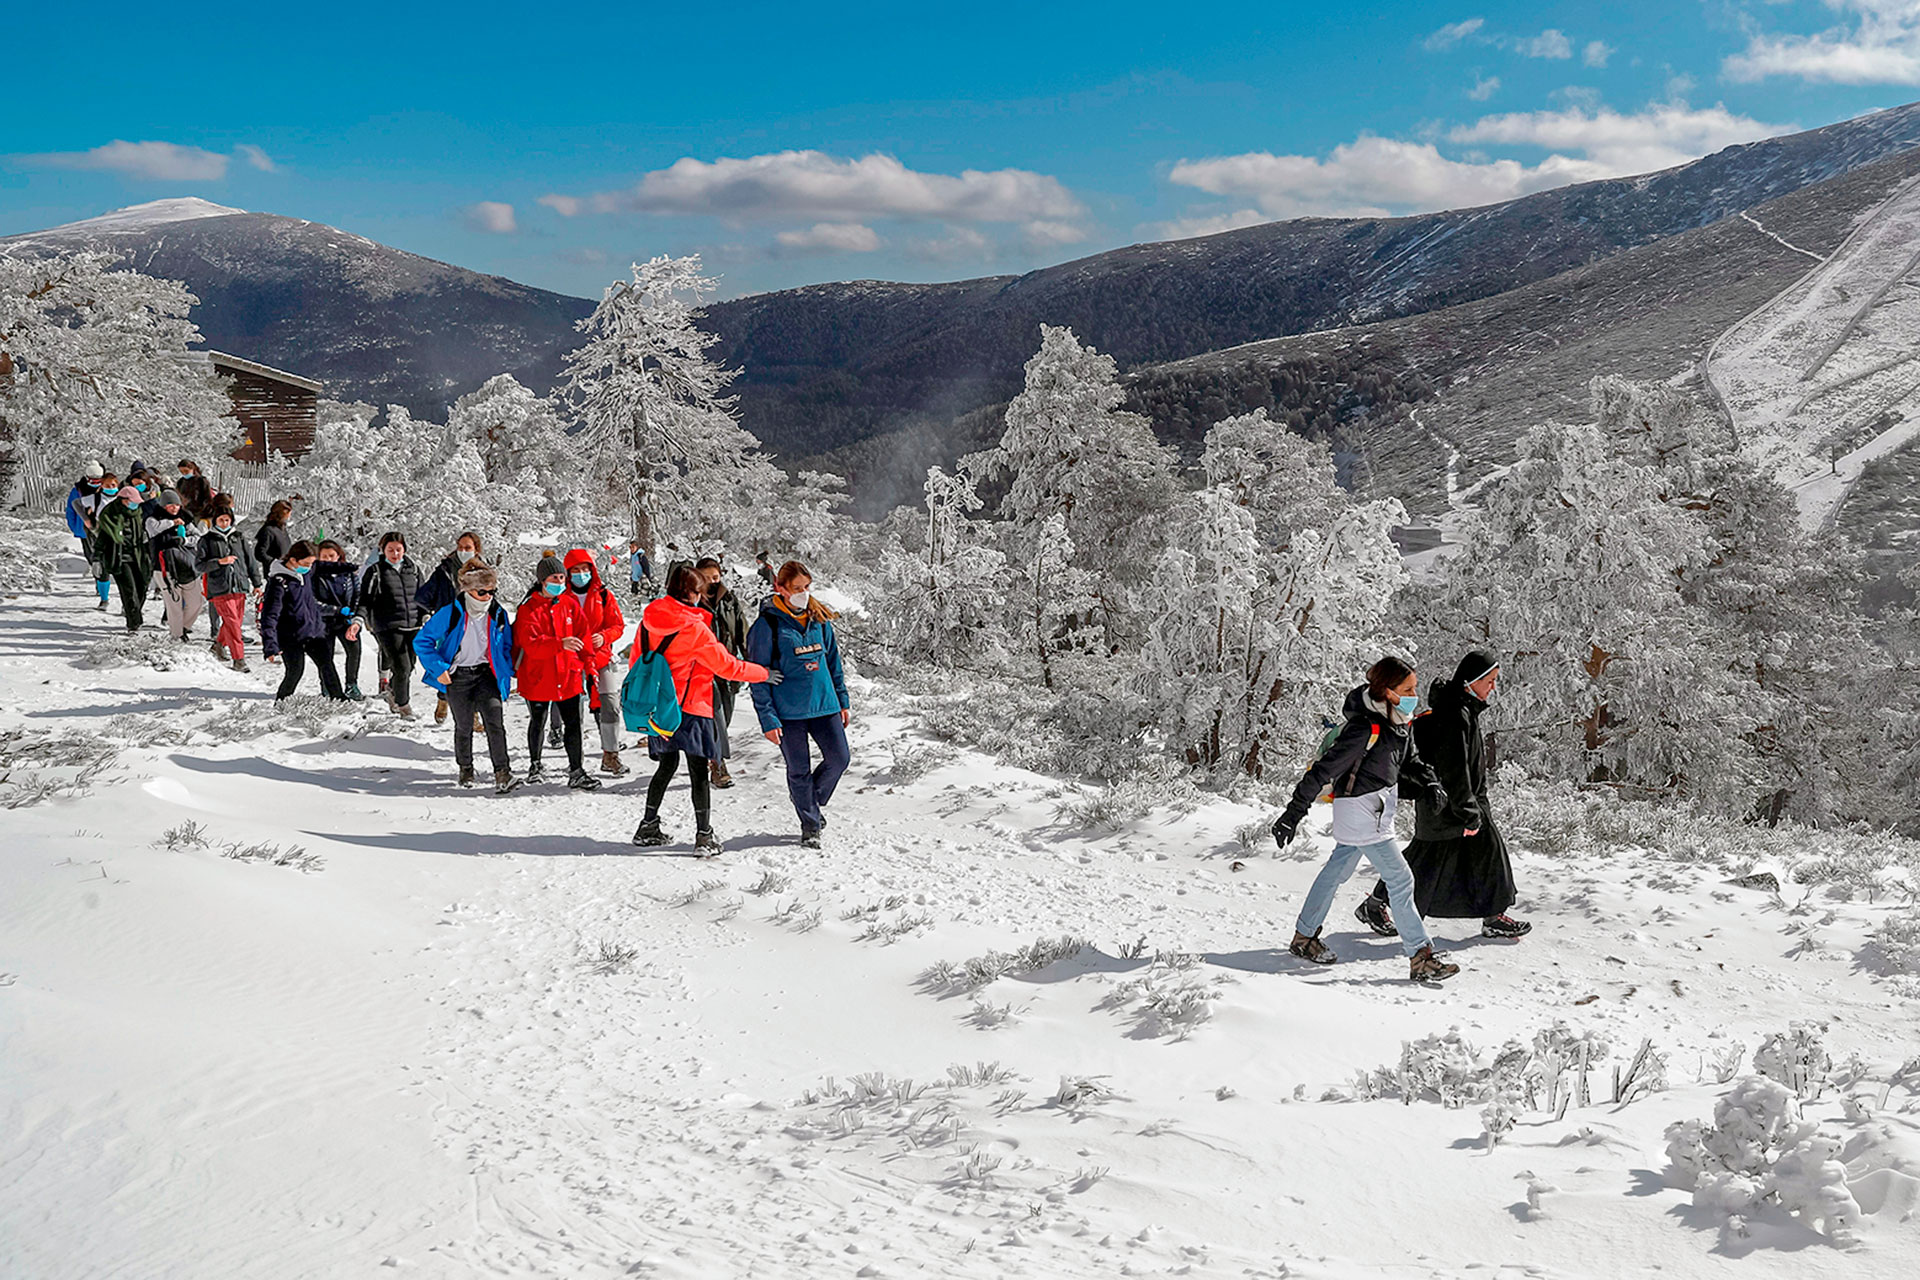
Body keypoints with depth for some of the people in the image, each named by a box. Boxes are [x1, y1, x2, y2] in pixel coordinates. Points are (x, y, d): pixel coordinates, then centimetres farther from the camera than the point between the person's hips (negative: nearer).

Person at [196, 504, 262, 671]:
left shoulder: (239, 538, 13)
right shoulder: (207, 540, 4)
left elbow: (250, 561, 16)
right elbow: (199, 565, -2)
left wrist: (256, 583, 14)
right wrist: (219, 562, -15)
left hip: (239, 587, 4)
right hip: (219, 588, -4)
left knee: (234, 621, 10)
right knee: (232, 621, -13)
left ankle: (219, 644, 36)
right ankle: (238, 658, -14)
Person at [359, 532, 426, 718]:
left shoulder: (413, 569, 13)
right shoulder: (375, 571, 0)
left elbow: (420, 596, 22)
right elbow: (365, 599, -3)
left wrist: (425, 616, 11)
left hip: (412, 626, 5)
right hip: (388, 626, -5)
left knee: (409, 667, 9)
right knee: (402, 667, -12)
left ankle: (392, 692, 37)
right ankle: (402, 704, 7)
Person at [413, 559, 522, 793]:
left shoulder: (498, 615, -1)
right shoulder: (450, 614, -12)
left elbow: (507, 646, 14)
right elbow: (422, 641, -7)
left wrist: (507, 673, 4)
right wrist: (438, 668, -12)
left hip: (486, 674, 2)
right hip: (457, 677, -2)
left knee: (495, 722, -15)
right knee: (464, 726, 8)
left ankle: (502, 773, -18)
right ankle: (465, 769, 31)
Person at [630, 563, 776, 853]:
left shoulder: (650, 618, 3)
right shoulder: (694, 628, -17)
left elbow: (637, 658, 12)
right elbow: (726, 665, -10)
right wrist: (764, 674, 3)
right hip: (689, 706, -7)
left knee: (667, 764, 20)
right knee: (699, 770, 0)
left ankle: (648, 827, 24)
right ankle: (704, 835, 1)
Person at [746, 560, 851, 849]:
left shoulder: (819, 619, 7)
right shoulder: (767, 624, -9)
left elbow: (833, 661, 17)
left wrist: (843, 700, 14)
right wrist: (768, 719, -12)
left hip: (824, 705, 4)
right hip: (788, 711, -4)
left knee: (839, 758, 1)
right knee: (799, 769, 3)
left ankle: (815, 800, 30)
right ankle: (810, 826, 19)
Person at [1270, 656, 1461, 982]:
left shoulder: (1399, 722, 0)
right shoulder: (1365, 729, -27)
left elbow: (1409, 760, 16)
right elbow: (1325, 769, -25)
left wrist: (1429, 782, -4)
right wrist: (1293, 814, -23)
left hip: (1381, 806, 10)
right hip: (1360, 811, -10)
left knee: (1339, 869, 20)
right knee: (1401, 880, -7)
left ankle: (1304, 937, 35)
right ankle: (1421, 960, 0)